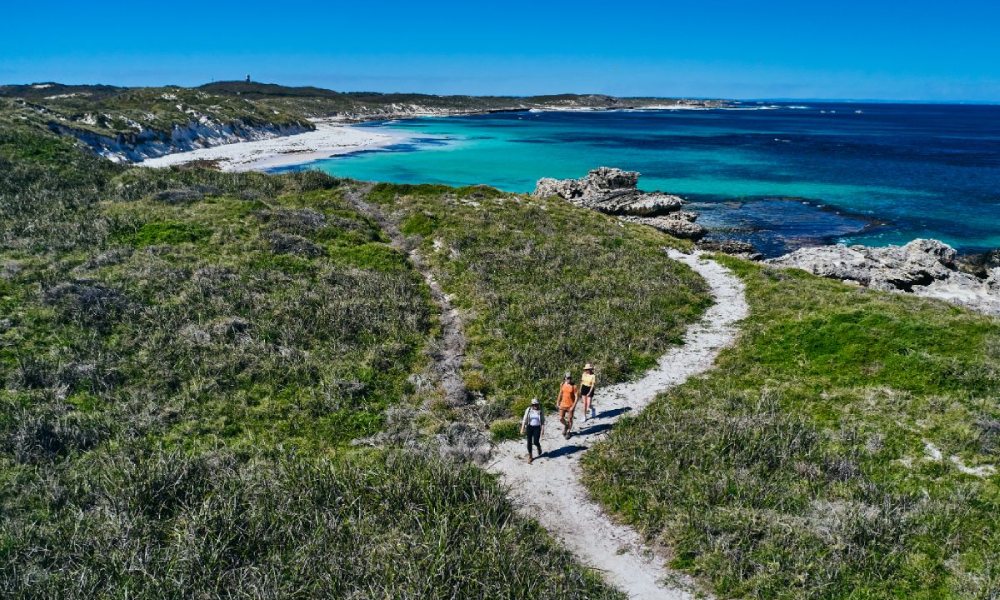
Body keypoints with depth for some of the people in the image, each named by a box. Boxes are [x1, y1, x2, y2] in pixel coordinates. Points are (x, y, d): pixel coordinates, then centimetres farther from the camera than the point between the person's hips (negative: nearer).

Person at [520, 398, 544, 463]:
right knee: (529, 442, 2)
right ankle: (530, 456, 17)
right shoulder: (528, 410, -6)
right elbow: (525, 420, -2)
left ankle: (539, 447, 30)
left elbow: (543, 421, 0)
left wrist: (542, 430, -4)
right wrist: (522, 429, -4)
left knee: (535, 442, -8)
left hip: (537, 427, -1)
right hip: (529, 427, 1)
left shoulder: (541, 411, -6)